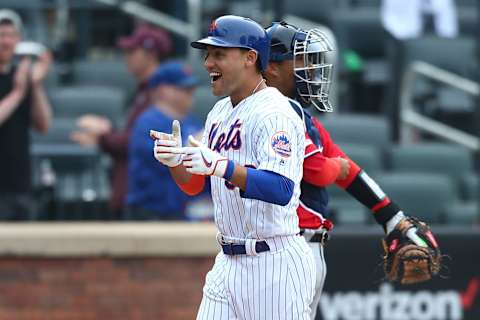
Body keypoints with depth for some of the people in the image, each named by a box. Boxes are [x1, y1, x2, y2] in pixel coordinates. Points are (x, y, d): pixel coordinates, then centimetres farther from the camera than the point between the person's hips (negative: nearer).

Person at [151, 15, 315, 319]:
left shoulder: (275, 114, -14)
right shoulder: (220, 111, 14)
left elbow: (281, 190, -28)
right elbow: (194, 185, 16)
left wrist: (221, 166, -39)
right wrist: (175, 160, -6)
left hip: (274, 264, -8)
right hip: (228, 261, 8)